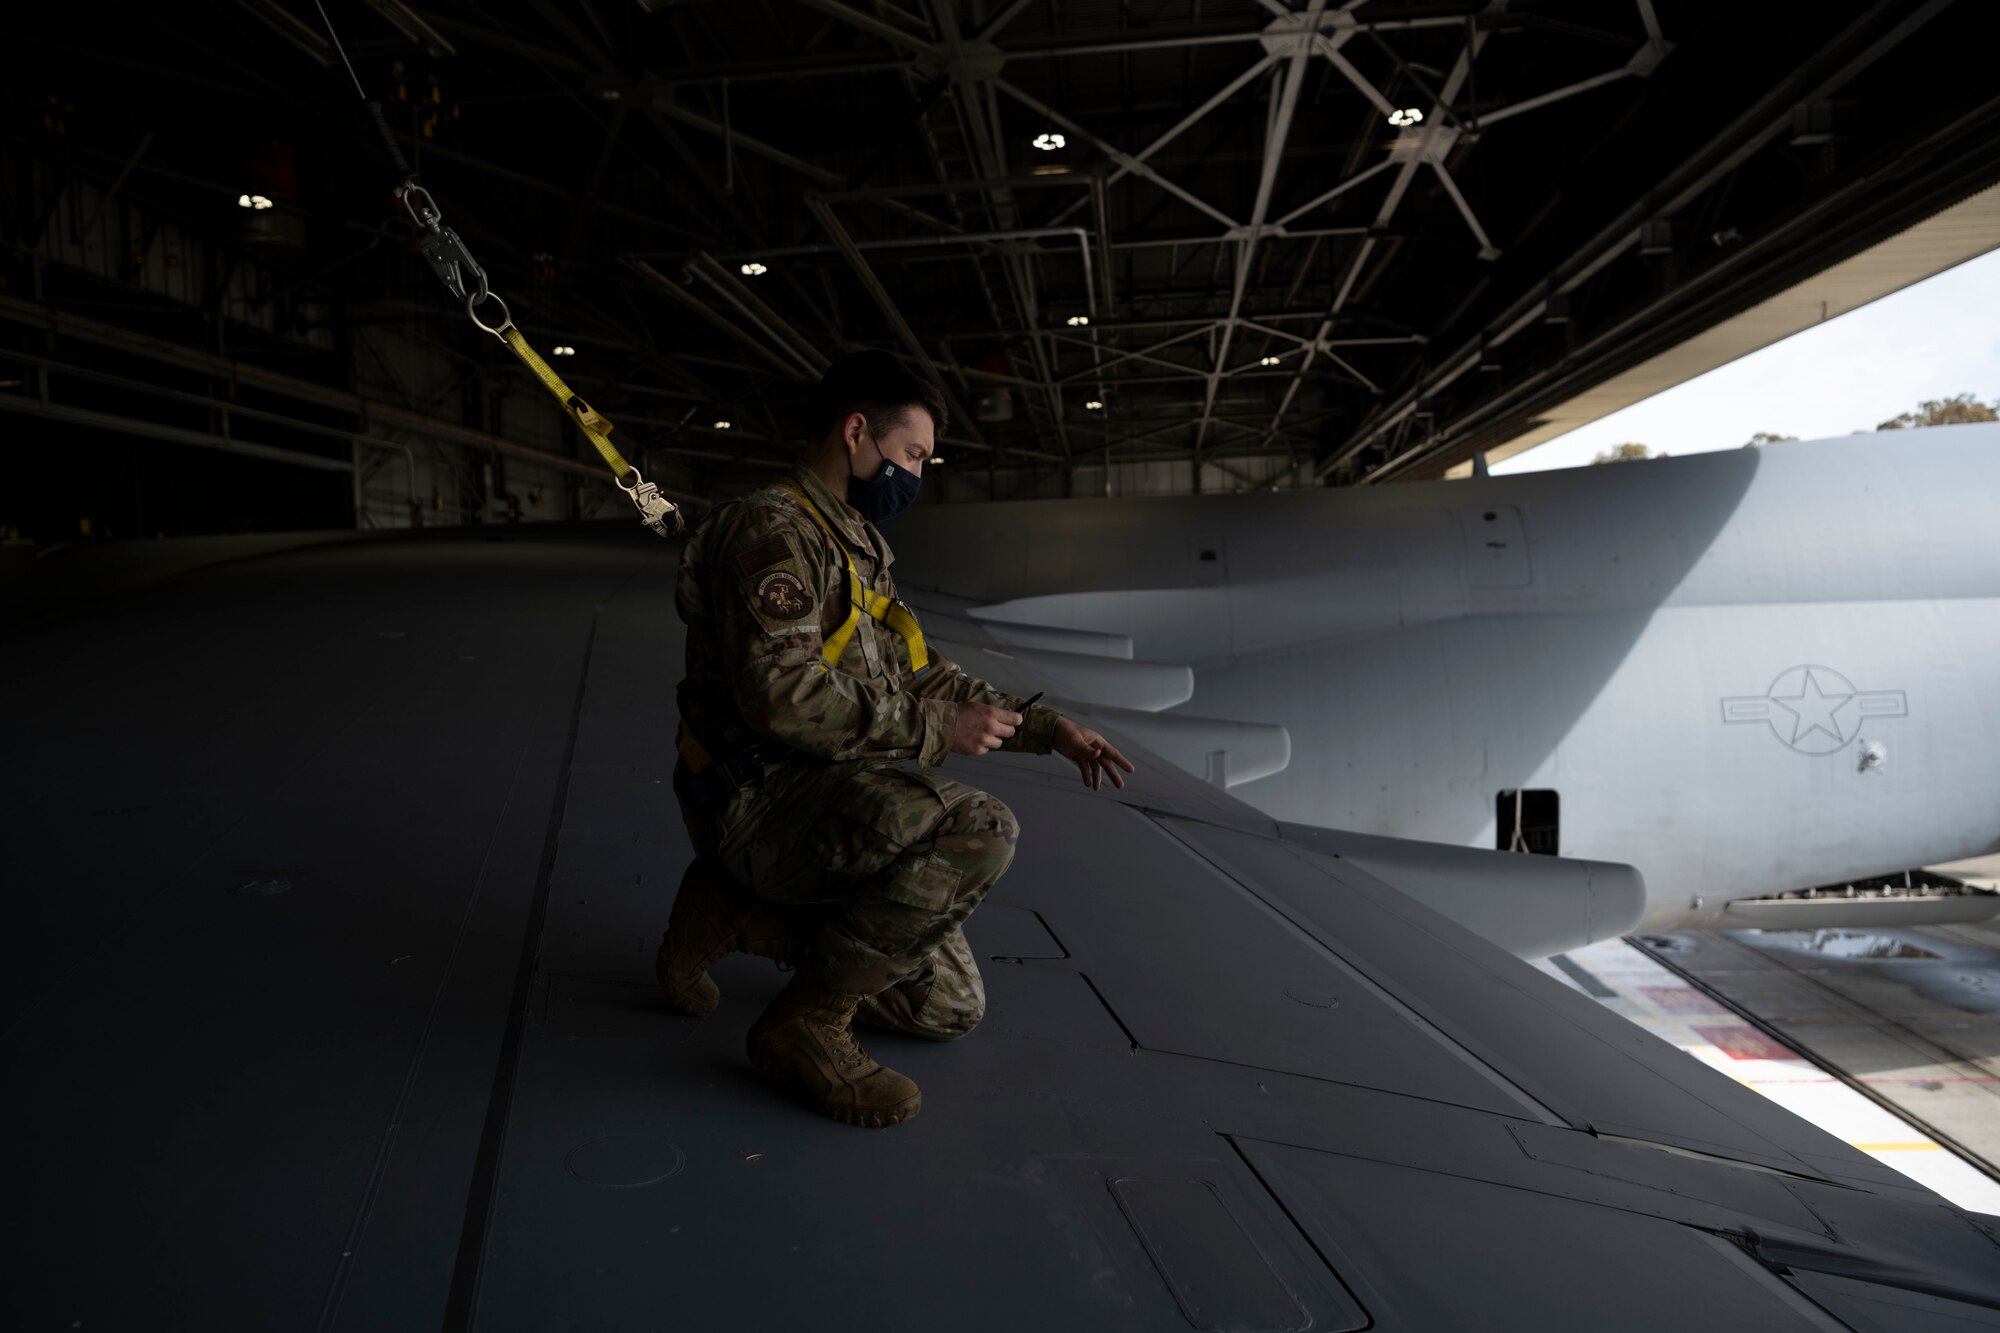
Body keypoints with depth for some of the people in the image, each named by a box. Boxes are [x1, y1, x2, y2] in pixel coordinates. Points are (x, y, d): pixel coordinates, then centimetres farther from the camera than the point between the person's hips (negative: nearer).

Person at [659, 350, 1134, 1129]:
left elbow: (925, 675, 24)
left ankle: (734, 914, 16)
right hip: (766, 799, -10)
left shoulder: (860, 545, 19)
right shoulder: (770, 530, -13)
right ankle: (805, 1026, -15)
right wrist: (934, 730, -19)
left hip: (836, 797, 10)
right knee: (980, 830, -33)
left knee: (949, 1008, 11)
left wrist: (1047, 729, 14)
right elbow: (781, 693, -26)